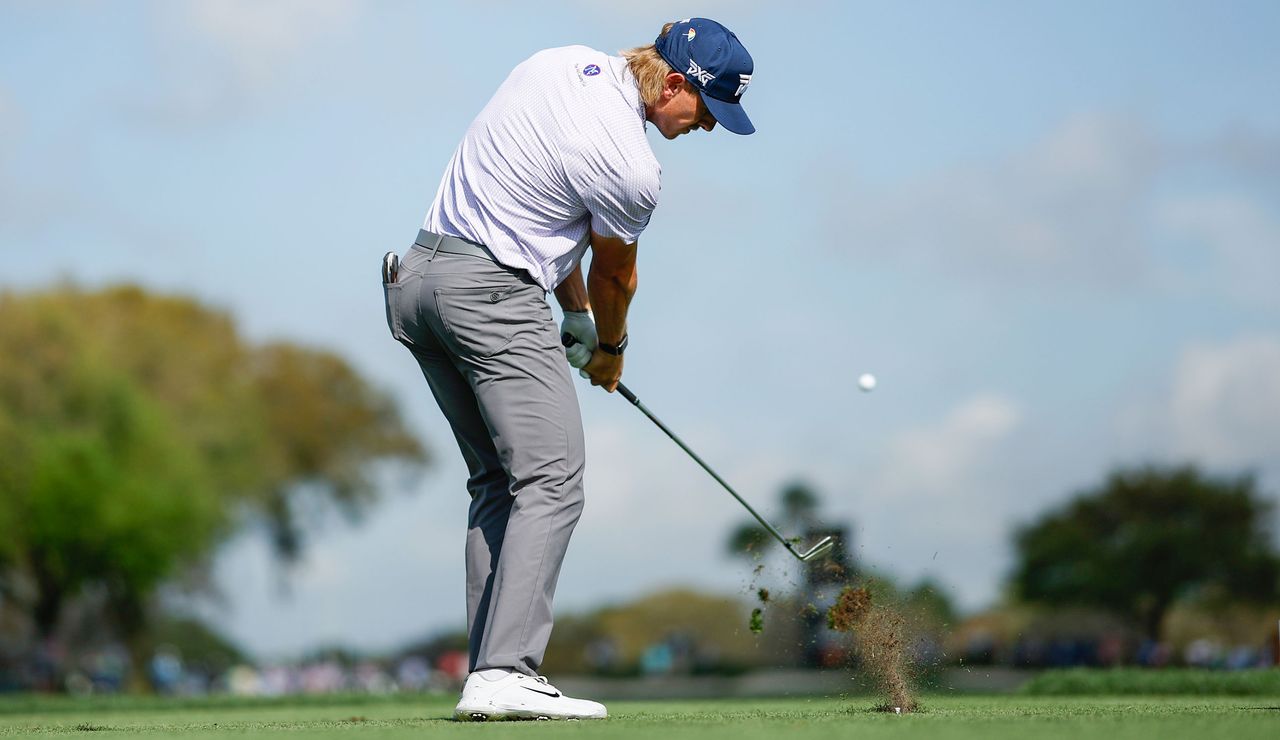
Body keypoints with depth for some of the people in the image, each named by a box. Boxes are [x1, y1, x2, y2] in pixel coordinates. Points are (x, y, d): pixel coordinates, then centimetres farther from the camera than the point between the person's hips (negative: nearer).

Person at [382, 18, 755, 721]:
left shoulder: (561, 61, 9)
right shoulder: (631, 168, -16)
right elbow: (614, 274, 4)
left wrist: (575, 311, 21)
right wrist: (609, 348, 25)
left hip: (420, 273, 10)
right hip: (492, 293, -10)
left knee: (497, 480, 13)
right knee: (550, 480, -11)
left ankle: (490, 671, 8)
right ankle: (505, 676, -21)